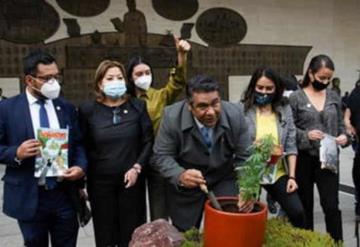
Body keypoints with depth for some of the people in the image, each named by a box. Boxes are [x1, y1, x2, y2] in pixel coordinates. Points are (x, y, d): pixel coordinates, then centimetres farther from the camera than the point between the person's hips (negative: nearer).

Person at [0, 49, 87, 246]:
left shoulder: (67, 108, 5)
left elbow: (78, 143, 8)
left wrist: (81, 166, -10)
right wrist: (17, 153, -22)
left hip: (64, 195, 2)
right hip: (29, 197, -2)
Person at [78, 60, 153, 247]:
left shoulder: (138, 106, 2)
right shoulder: (88, 110, 0)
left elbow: (148, 141, 2)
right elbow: (83, 147, 2)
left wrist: (137, 168, -9)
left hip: (131, 181, 0)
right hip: (100, 182, 0)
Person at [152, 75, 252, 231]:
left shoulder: (235, 115, -18)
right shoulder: (172, 117, -22)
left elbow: (244, 157, -11)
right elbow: (161, 156, -16)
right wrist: (180, 176, -36)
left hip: (224, 181, 1)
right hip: (184, 185, 0)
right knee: (184, 236, 13)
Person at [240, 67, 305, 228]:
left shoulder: (285, 110, 3)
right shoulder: (242, 110, -8)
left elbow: (291, 146, 3)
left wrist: (292, 176, -1)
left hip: (278, 173, 3)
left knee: (297, 212, -1)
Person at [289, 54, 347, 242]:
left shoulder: (334, 97, 7)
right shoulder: (295, 98, -4)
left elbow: (340, 124, 13)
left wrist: (343, 136, -7)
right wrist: (306, 135, -21)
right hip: (304, 158, -2)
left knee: (331, 205, -1)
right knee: (305, 205, 10)